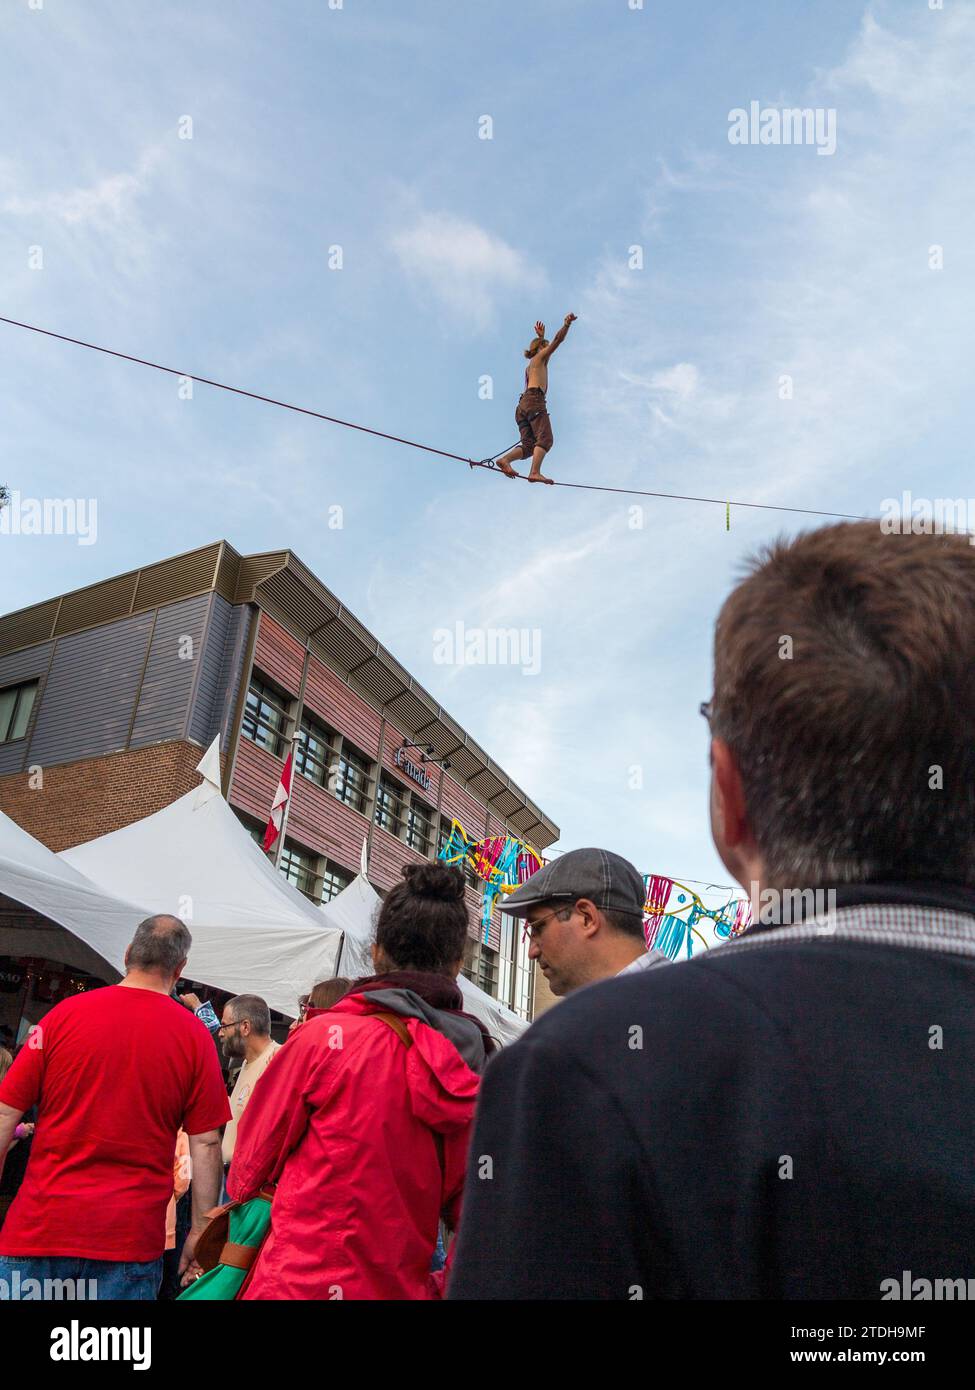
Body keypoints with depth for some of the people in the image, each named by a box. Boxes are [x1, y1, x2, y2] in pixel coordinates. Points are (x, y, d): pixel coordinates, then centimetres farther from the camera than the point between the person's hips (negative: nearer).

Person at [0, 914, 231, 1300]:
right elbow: (205, 1143, -4)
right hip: (132, 1237, 0)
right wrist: (199, 1231, 6)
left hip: (42, 1224, 1)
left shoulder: (65, 1014, -2)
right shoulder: (194, 1037, -4)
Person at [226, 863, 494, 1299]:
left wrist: (241, 1190, 20)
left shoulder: (326, 1037, -15)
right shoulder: (475, 1072, -3)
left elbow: (253, 1160, -1)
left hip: (301, 1281, -4)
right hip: (404, 1287, 4)